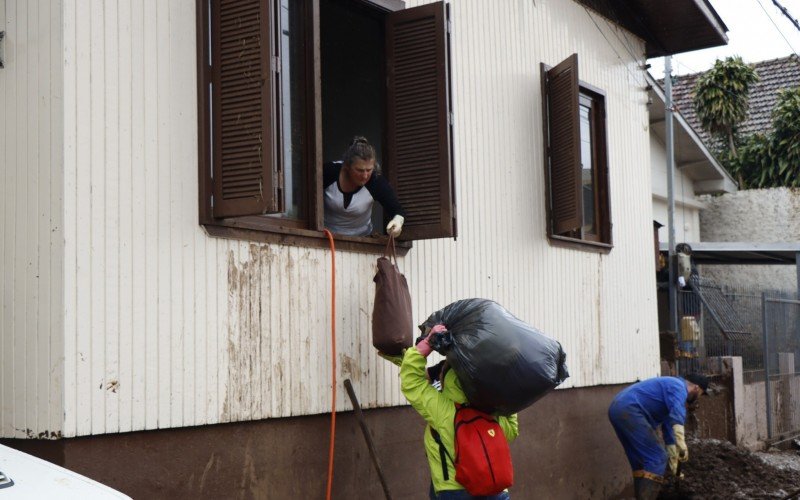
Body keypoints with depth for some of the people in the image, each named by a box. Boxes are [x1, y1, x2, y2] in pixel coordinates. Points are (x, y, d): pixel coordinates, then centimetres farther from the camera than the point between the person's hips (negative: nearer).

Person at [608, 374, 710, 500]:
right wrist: (682, 446, -25)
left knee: (640, 461, 18)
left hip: (617, 409, 10)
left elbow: (668, 428, 38)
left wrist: (674, 465, 41)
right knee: (657, 458, -6)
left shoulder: (671, 388, 32)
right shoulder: (679, 387, 2)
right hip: (629, 410, -10)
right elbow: (676, 417, -19)